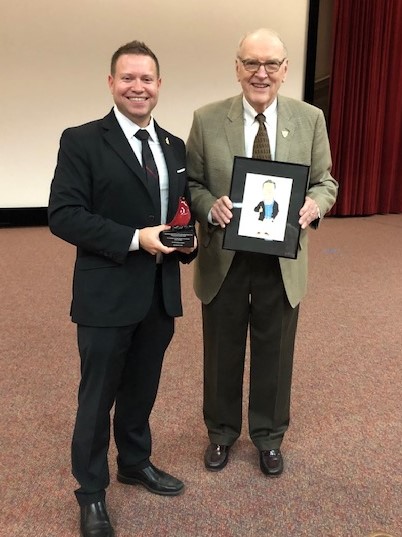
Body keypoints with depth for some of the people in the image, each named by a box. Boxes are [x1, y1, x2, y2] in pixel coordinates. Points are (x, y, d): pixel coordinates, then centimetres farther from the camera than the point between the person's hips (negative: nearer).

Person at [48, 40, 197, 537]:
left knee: (142, 390, 21)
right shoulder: (81, 141, -8)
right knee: (98, 398, 10)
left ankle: (136, 463, 45)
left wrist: (188, 239, -6)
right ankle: (91, 493, 31)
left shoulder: (174, 146, 11)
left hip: (161, 294, 6)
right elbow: (62, 215, -15)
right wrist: (135, 238, -22)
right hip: (107, 296, -5)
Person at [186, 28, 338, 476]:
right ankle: (221, 432, 40)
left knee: (274, 355, 15)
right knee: (222, 354, 15)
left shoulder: (310, 119, -1)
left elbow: (325, 181, 4)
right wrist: (210, 205, -21)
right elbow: (190, 183, 0)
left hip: (281, 262, 1)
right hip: (223, 260, 0)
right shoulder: (207, 119, -4)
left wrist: (314, 204, -19)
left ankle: (268, 437, 39)